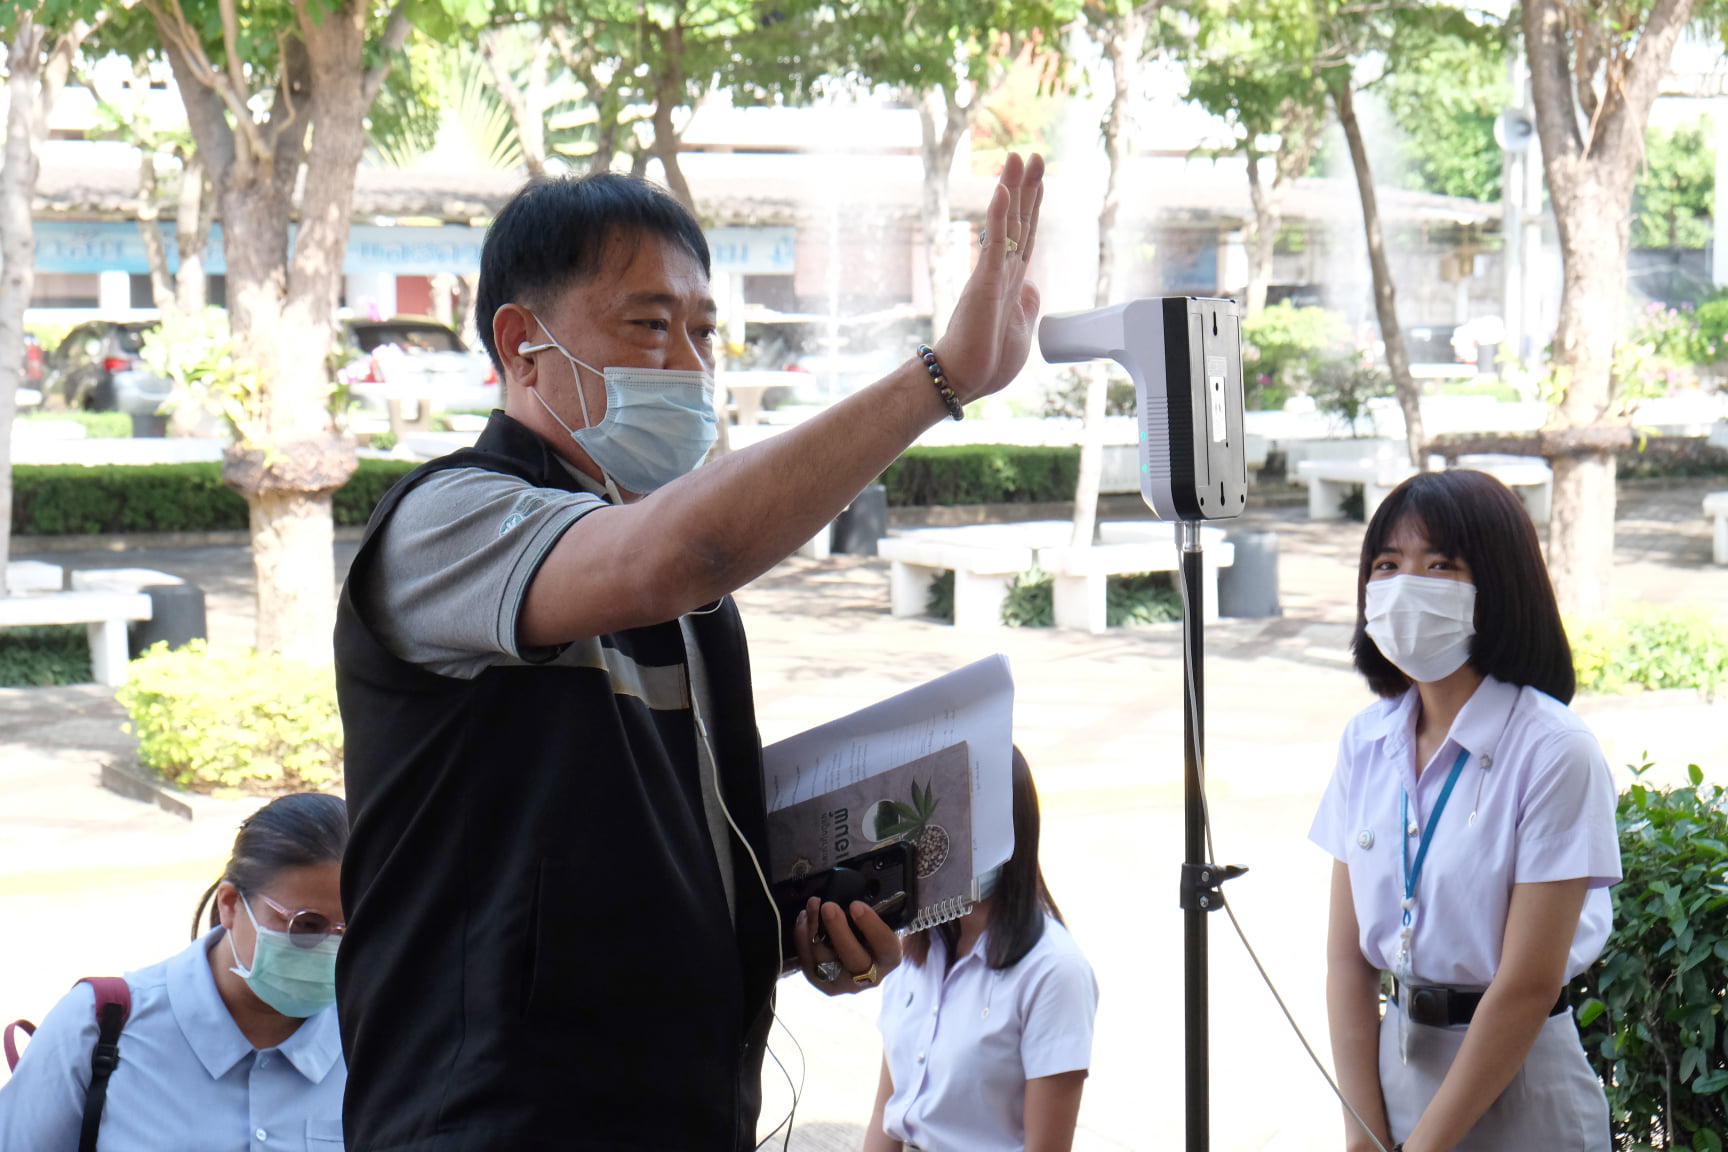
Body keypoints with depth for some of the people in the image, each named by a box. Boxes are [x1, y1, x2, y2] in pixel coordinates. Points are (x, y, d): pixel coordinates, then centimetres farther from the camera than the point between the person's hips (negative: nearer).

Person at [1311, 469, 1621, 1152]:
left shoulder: (1553, 752, -16)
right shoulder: (1368, 742, 2)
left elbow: (1527, 986, -17)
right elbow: (1348, 954, 1)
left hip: (1519, 1089, -5)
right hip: (1396, 1062, 5)